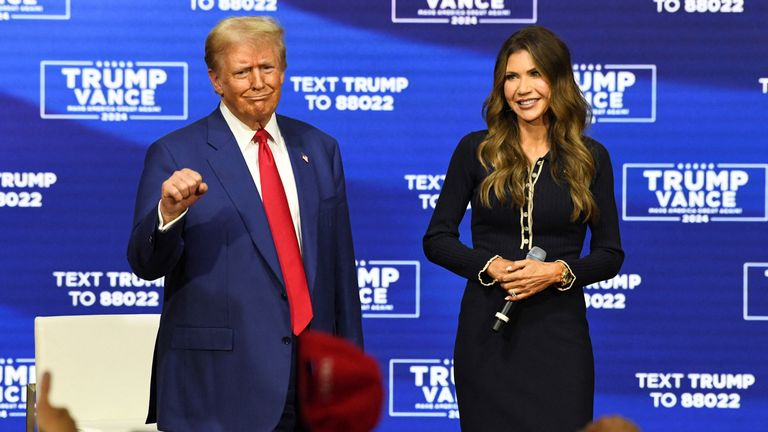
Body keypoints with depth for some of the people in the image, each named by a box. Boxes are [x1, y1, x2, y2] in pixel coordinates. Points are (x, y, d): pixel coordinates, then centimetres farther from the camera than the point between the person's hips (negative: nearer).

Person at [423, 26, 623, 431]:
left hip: (559, 330, 0)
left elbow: (610, 254, 6)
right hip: (487, 331, 0)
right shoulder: (475, 151, 2)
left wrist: (559, 271, -12)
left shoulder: (590, 158, 3)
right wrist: (491, 267, -13)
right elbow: (436, 239, 3)